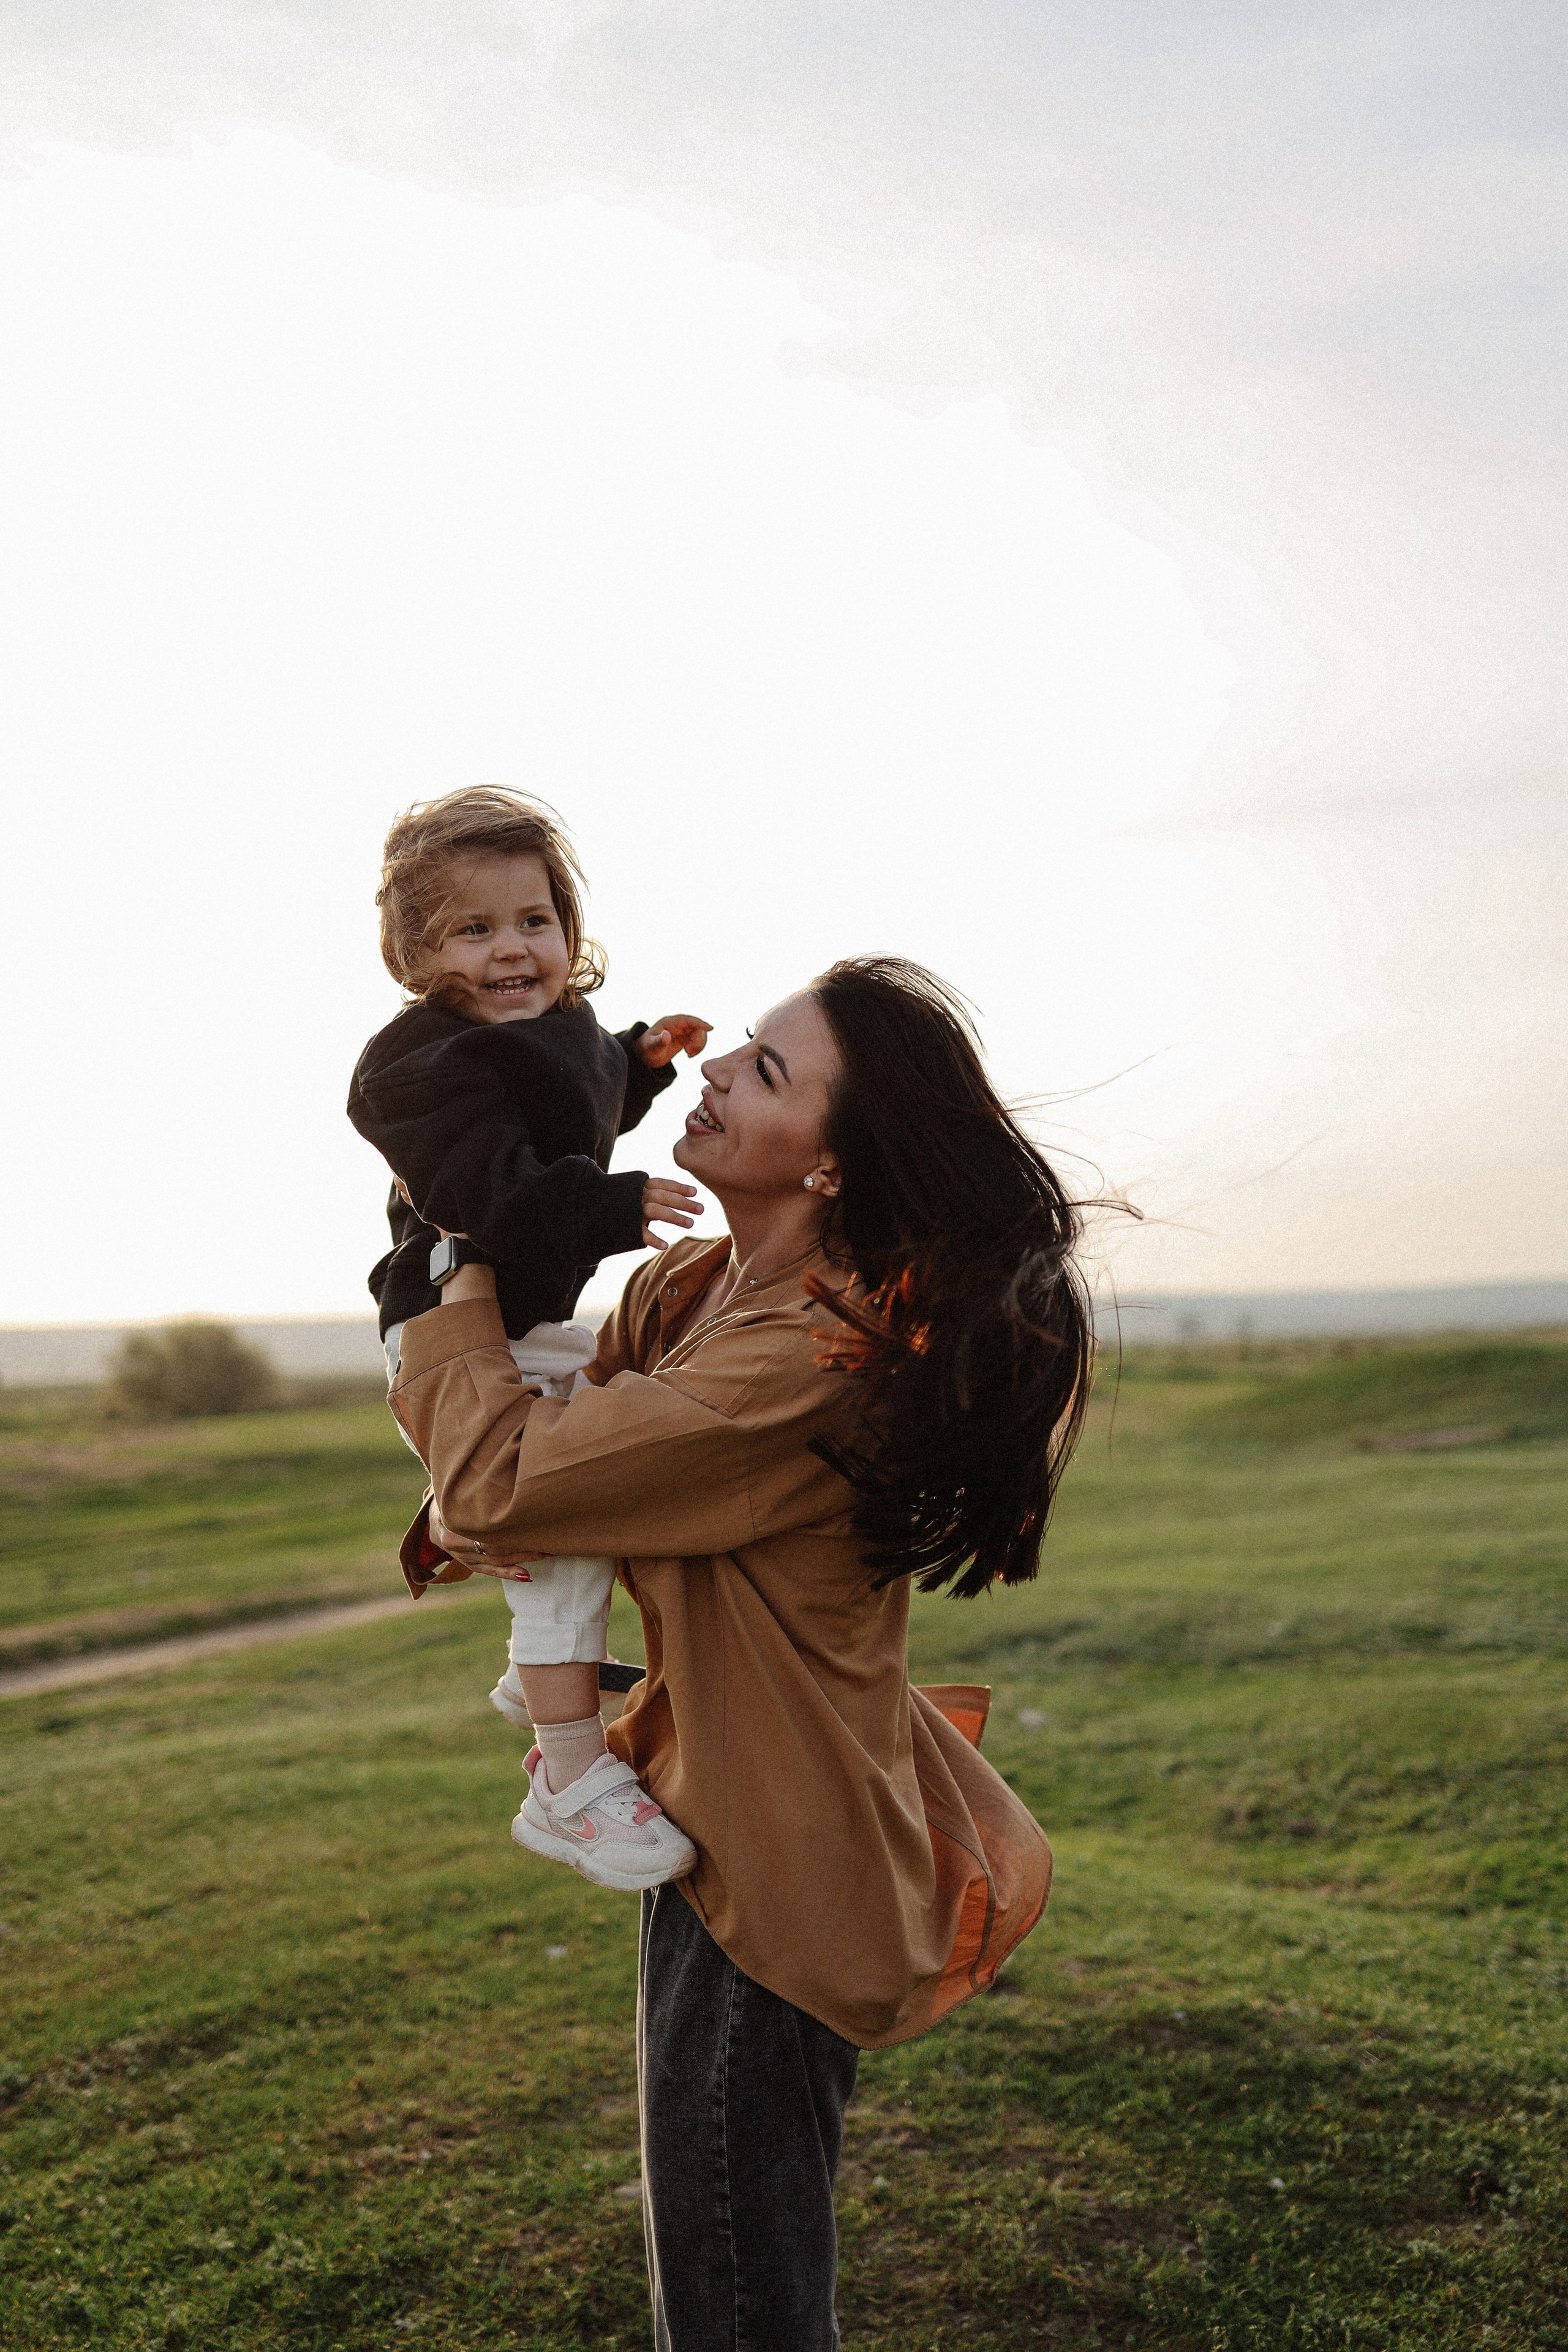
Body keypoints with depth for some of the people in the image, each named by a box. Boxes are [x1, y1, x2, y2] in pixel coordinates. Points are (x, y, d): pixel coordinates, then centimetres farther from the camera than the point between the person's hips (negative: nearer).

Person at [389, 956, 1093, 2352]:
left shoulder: (811, 1364, -30)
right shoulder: (684, 1293, 1)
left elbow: (502, 1480, -27)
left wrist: (459, 1274, -12)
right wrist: (466, 1518, -13)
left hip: (772, 1866, -10)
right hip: (725, 1823, 10)